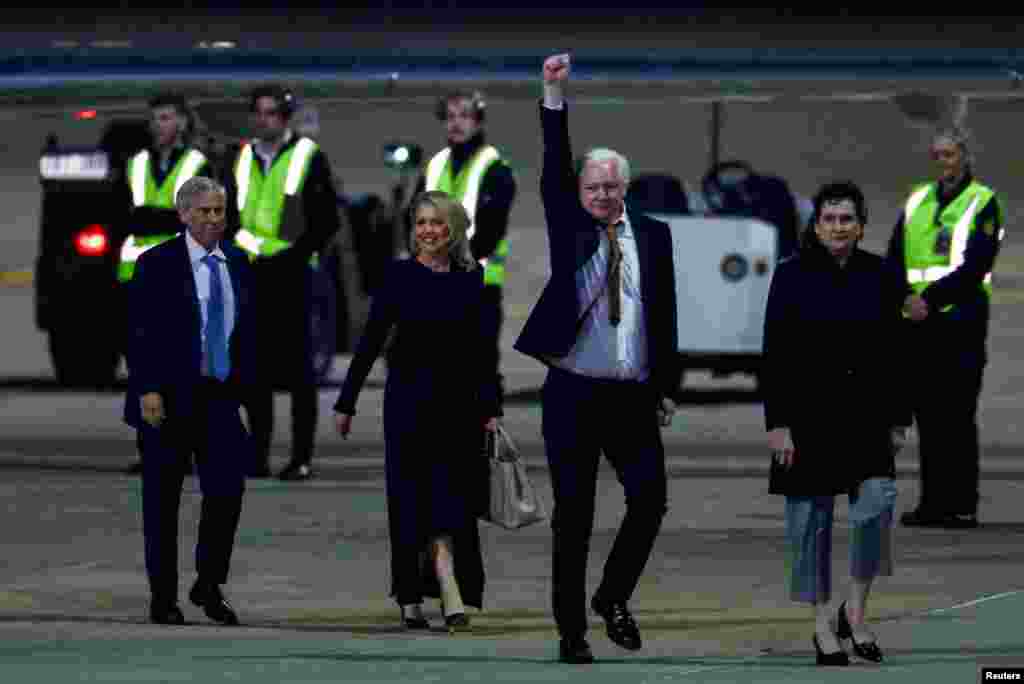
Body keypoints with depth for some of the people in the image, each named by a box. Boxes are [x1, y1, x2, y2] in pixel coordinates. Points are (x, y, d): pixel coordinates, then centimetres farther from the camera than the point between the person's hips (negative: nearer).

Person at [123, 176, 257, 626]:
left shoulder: (237, 265, 10)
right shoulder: (157, 265, -6)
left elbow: (246, 331, 17)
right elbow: (139, 332, -10)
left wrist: (243, 382, 10)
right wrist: (147, 391, -18)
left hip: (220, 395, 4)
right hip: (167, 399, -4)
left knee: (227, 488, -9)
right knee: (162, 500, 3)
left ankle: (209, 585, 7)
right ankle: (163, 597, 12)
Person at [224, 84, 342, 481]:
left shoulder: (309, 158, 0)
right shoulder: (242, 159, 13)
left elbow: (328, 218, -3)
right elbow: (228, 215, 18)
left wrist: (298, 254, -12)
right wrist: (240, 249, 2)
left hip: (292, 273, -5)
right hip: (250, 276, 5)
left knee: (297, 369, -4)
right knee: (254, 369, 4)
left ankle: (302, 458, -2)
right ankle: (258, 456, 8)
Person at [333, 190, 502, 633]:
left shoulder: (469, 280, 5)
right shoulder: (399, 276, -1)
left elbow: (479, 349, 8)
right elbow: (370, 342, 0)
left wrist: (491, 408, 3)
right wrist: (346, 402, -2)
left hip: (458, 399, 3)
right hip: (409, 397, -3)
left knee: (451, 501, 2)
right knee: (416, 500, -5)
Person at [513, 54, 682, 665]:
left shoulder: (653, 235, 9)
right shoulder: (569, 226, 5)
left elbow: (665, 313, 10)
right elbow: (554, 171, -9)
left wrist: (668, 387, 6)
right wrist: (555, 98, -20)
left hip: (634, 396, 2)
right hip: (573, 392, -2)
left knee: (651, 499, -7)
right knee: (573, 516, 1)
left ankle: (613, 598, 16)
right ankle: (572, 630, 7)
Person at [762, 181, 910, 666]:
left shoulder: (881, 277, 2)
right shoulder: (792, 276, -5)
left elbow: (895, 353, 7)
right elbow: (774, 354, -6)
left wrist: (898, 420, 6)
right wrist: (777, 423, -11)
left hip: (865, 411, 2)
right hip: (808, 411, -1)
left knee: (876, 503, -14)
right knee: (812, 517, 3)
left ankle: (856, 611, 4)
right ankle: (824, 626, 15)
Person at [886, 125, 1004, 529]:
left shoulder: (983, 203, -1)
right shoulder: (917, 201, 15)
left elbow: (975, 266, -12)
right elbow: (895, 258, 10)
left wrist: (931, 298, -18)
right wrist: (907, 297, -8)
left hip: (961, 320, -5)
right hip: (919, 322, 5)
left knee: (958, 416, -7)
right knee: (927, 415, 6)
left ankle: (963, 506, -5)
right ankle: (932, 502, 11)